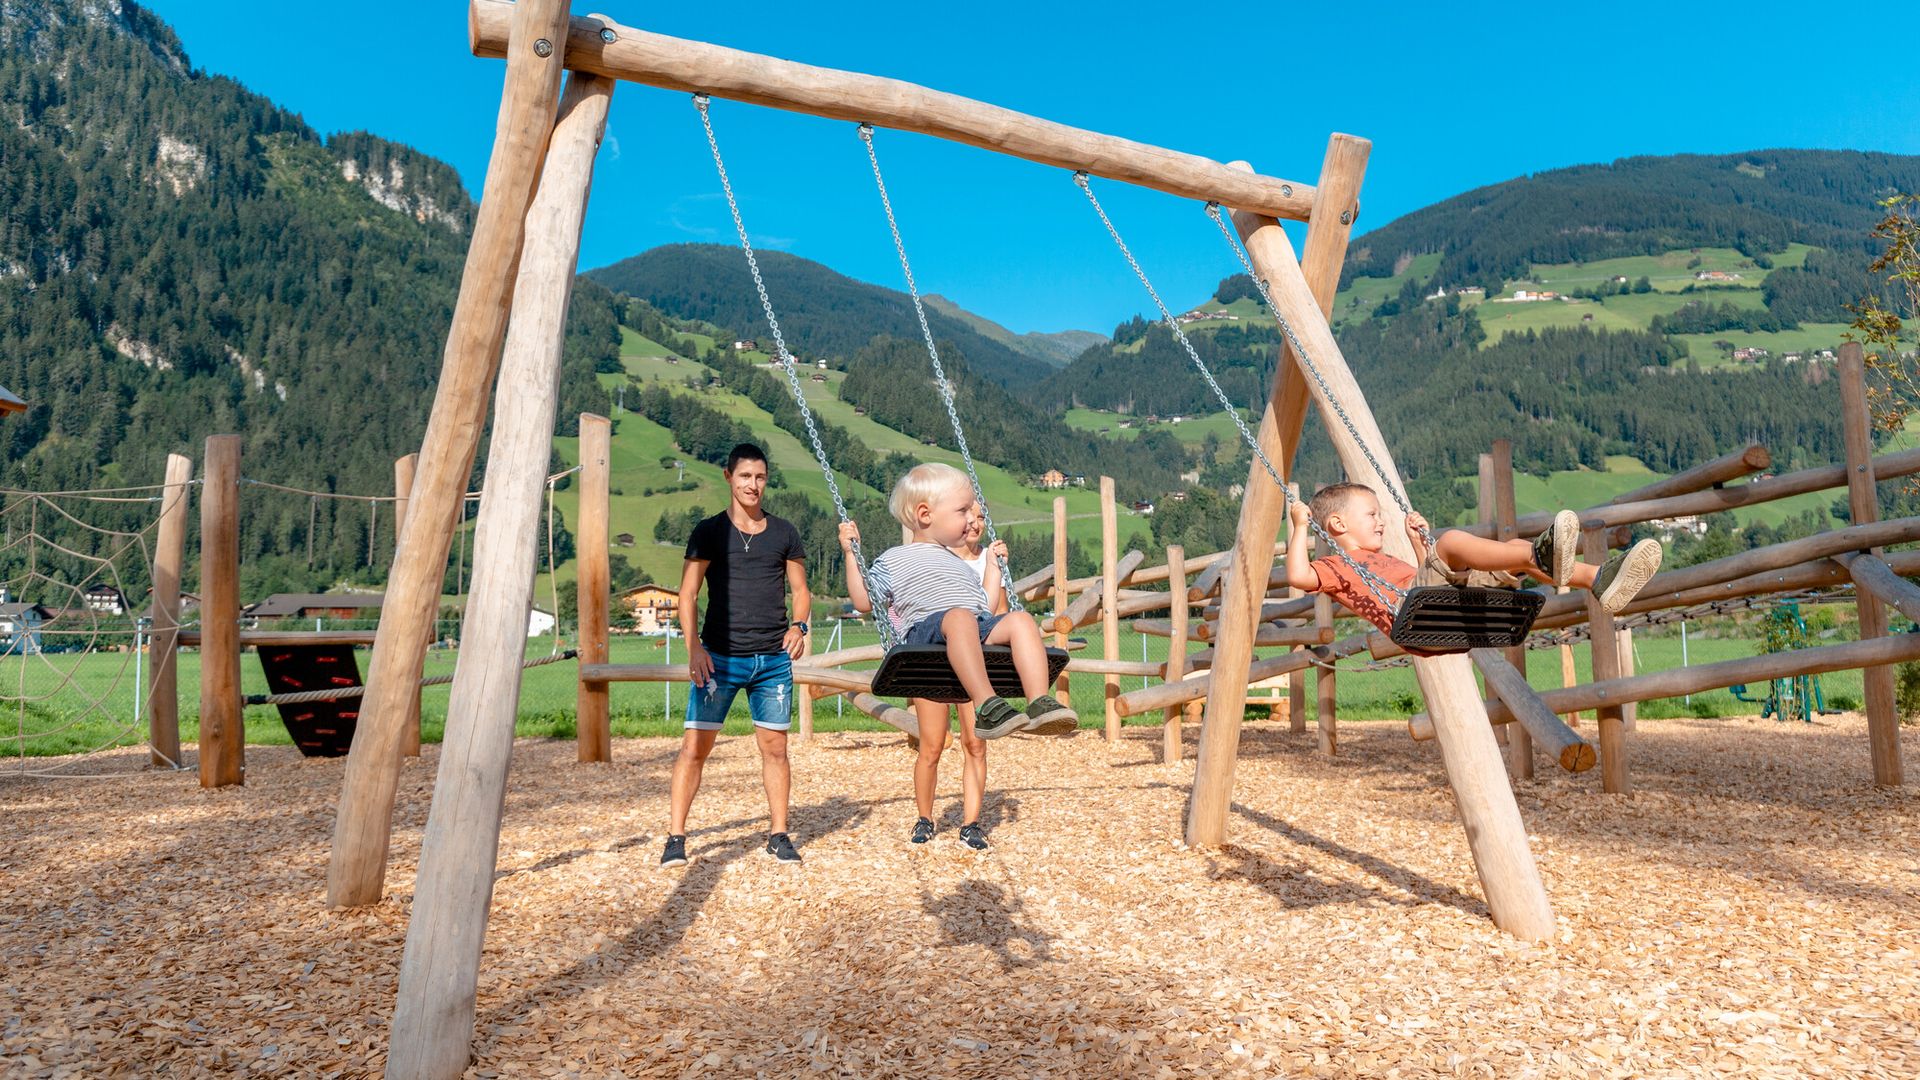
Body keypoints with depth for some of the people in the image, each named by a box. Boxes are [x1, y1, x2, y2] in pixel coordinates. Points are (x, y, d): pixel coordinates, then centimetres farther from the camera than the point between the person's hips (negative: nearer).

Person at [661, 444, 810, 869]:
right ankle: (676, 837, 6)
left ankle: (778, 835, 15)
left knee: (774, 747, 5)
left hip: (774, 659, 2)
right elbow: (688, 593, 0)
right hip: (720, 657, -2)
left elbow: (800, 590, 14)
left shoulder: (784, 532, 10)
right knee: (695, 746, -3)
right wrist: (693, 646, -13)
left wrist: (798, 625, -7)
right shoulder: (710, 531, 3)